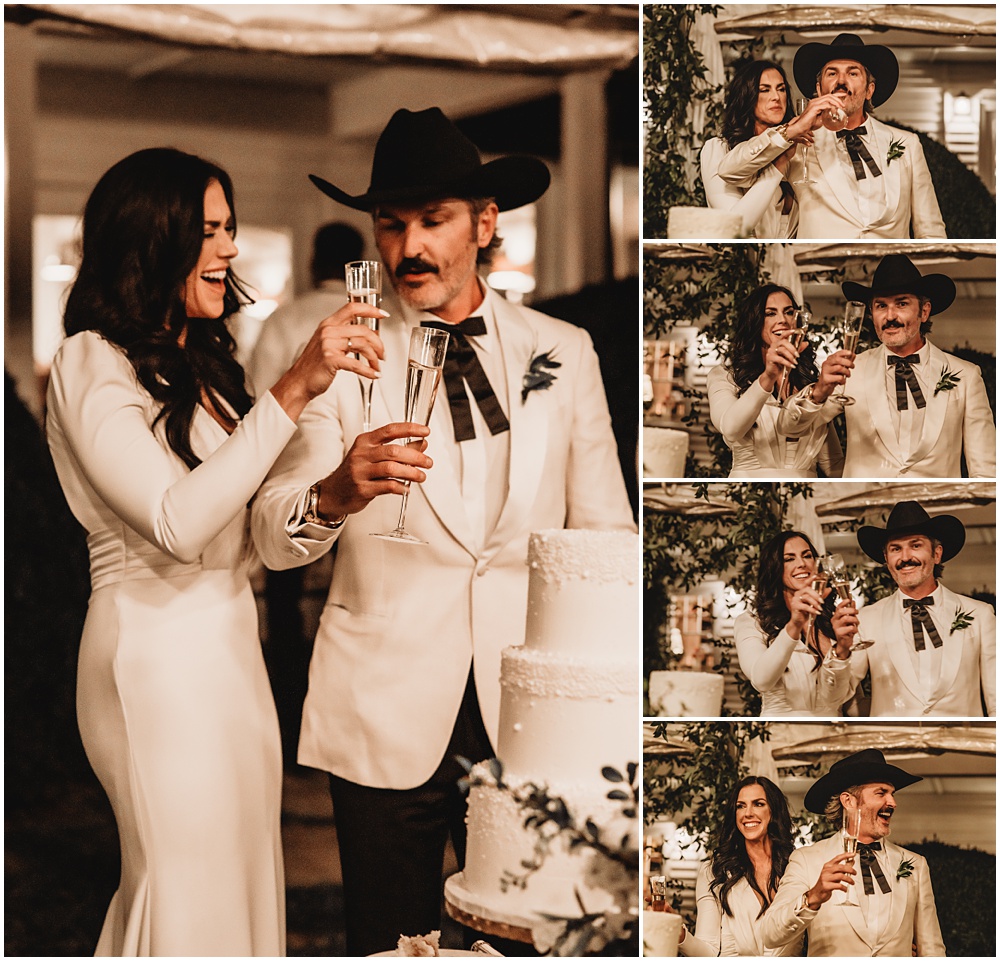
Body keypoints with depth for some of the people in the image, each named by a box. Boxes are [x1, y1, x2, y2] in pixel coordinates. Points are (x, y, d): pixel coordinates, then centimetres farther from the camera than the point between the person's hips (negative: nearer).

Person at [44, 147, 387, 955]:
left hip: (229, 639, 8)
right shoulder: (91, 365, -12)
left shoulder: (203, 363, 16)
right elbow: (175, 520, -24)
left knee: (240, 874, 11)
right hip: (157, 653, -8)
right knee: (188, 894, -1)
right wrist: (293, 392, -27)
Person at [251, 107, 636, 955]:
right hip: (386, 721, -1)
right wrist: (336, 494, -31)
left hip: (528, 711, 1)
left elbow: (604, 535, 10)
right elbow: (273, 539, -8)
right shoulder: (344, 362, 1)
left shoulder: (563, 353, 6)